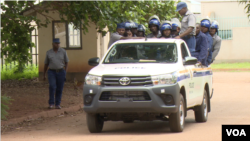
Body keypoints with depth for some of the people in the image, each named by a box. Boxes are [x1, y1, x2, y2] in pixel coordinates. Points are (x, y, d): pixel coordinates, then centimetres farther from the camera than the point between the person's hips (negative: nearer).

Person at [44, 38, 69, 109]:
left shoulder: (63, 51, 3)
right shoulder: (48, 52, 5)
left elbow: (66, 62, 8)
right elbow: (46, 64, 12)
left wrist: (65, 72, -1)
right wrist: (44, 75, 13)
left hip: (61, 72, 1)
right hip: (51, 72, -1)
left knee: (59, 89, 1)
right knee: (52, 87, -19)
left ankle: (57, 104, 11)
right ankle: (51, 103, -14)